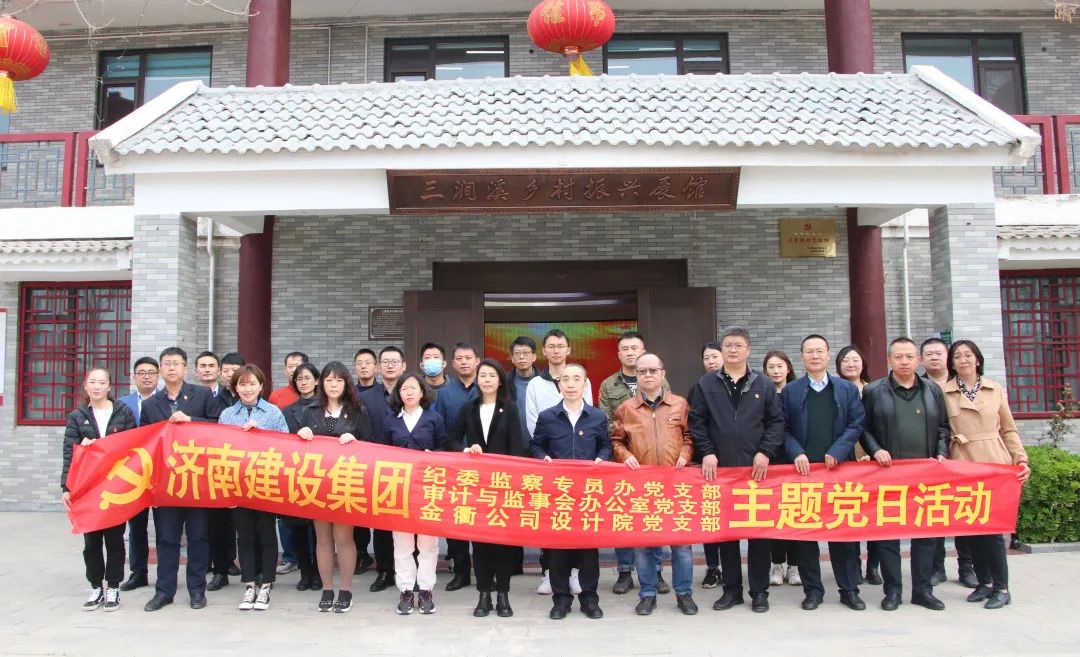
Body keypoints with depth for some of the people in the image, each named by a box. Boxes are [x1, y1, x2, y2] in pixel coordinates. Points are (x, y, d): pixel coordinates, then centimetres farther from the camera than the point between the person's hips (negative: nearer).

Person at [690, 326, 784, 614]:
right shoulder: (706, 384, 6)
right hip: (720, 469, 1)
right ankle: (731, 589, 18)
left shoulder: (764, 385, 6)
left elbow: (776, 421, 4)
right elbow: (696, 421, 3)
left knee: (759, 530, 4)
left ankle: (760, 591, 16)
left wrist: (765, 452, -8)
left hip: (756, 469, 0)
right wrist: (707, 453, -7)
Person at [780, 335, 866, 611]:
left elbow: (856, 424, 1)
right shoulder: (789, 391, 8)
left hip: (838, 468, 0)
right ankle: (812, 589, 13)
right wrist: (797, 453, -13)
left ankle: (849, 589, 16)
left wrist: (836, 451, -11)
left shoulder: (848, 389, 9)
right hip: (803, 469, 0)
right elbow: (783, 428, 2)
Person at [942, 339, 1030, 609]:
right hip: (961, 466, 0)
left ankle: (1002, 588, 8)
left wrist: (1021, 459, 1)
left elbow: (1008, 430, 10)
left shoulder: (996, 390, 8)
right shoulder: (944, 393, 3)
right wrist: (941, 458, -9)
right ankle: (984, 582, 19)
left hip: (995, 465, 0)